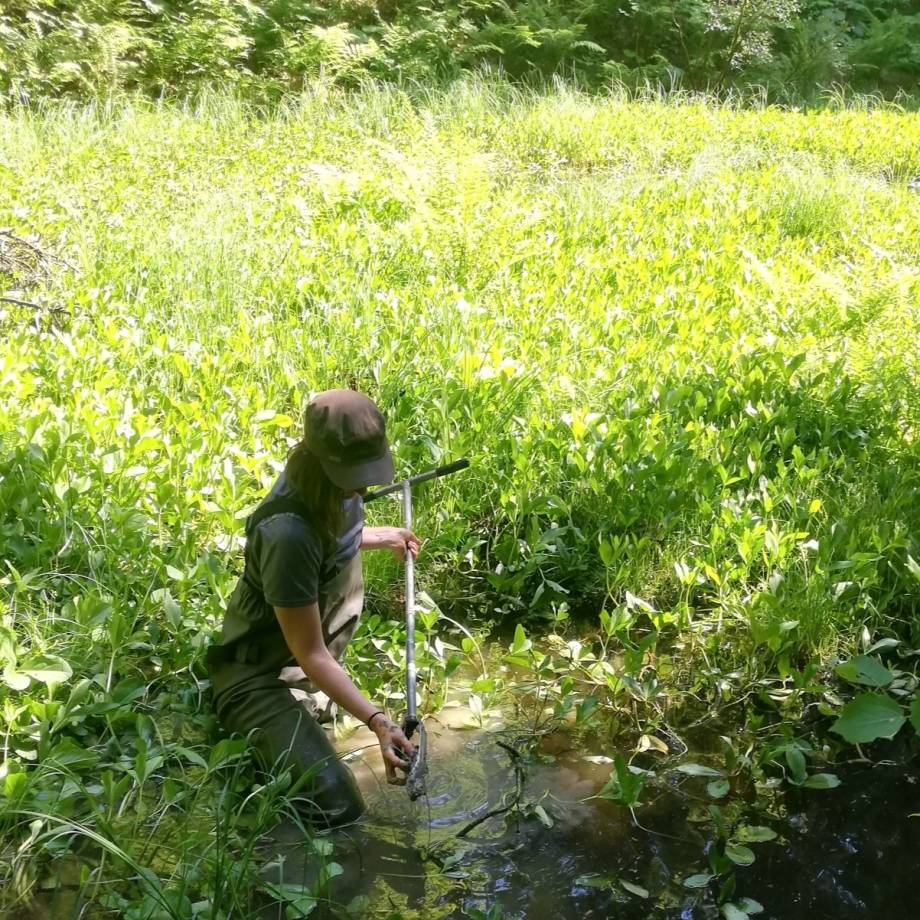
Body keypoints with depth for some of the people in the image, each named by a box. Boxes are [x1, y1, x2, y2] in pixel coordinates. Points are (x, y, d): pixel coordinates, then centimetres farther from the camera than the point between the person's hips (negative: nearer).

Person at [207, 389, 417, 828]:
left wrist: (381, 536, 19)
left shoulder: (333, 488, -8)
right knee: (336, 808, -17)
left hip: (299, 658, 10)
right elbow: (310, 654, -27)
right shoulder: (288, 534, -35)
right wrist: (377, 722, -30)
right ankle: (257, 729, 7)